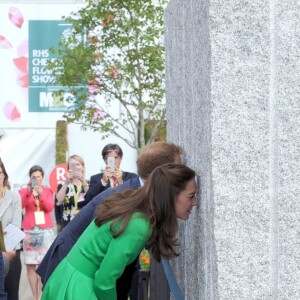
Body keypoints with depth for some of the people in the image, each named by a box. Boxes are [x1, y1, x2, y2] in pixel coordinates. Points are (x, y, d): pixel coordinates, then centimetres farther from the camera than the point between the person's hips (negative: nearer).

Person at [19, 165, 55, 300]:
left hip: (46, 230, 0)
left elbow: (50, 207, -4)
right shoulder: (24, 191, 6)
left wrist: (41, 194, -16)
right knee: (30, 265, -5)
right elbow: (20, 205, -10)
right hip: (29, 230, 0)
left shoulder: (47, 191, 9)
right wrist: (28, 191, -20)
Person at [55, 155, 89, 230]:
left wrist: (83, 181, -16)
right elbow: (59, 201, -9)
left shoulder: (88, 184, 10)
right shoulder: (63, 185, 9)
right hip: (68, 224, 0)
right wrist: (66, 182, -10)